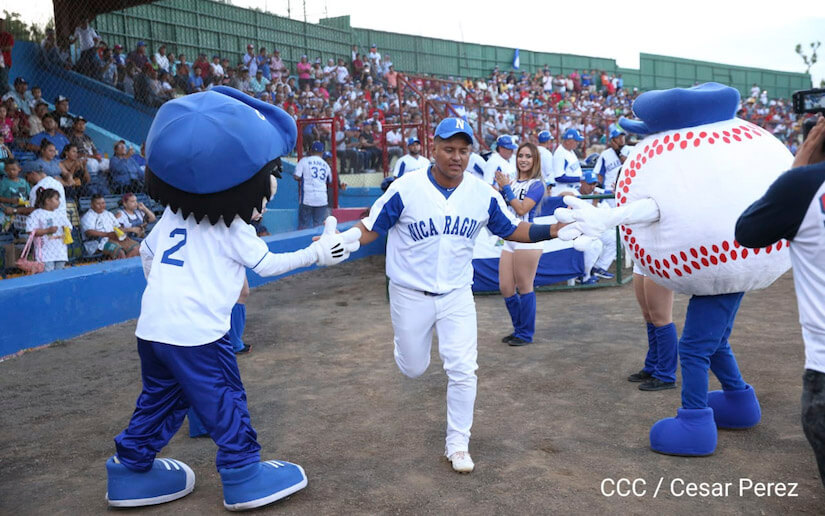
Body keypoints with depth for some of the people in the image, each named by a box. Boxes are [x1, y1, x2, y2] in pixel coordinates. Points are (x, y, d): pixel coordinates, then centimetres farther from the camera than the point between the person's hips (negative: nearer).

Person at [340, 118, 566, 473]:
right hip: (410, 295, -1)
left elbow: (512, 230, 3)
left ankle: (457, 444, 19)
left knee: (463, 370, -2)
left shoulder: (483, 194, -8)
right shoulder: (405, 189, -17)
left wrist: (554, 230, -12)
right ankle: (407, 341, 52)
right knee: (413, 368, 13)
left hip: (457, 295, 2)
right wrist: (343, 239, -32)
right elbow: (370, 228, -11)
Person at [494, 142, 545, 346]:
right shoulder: (513, 182, 13)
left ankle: (526, 334, 12)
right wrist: (501, 189, 1)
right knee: (505, 288, 9)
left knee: (524, 288, 0)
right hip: (509, 240, 7)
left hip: (527, 240, -7)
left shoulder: (536, 185, -5)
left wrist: (506, 188, -11)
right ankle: (519, 329, 25)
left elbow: (522, 209, -16)